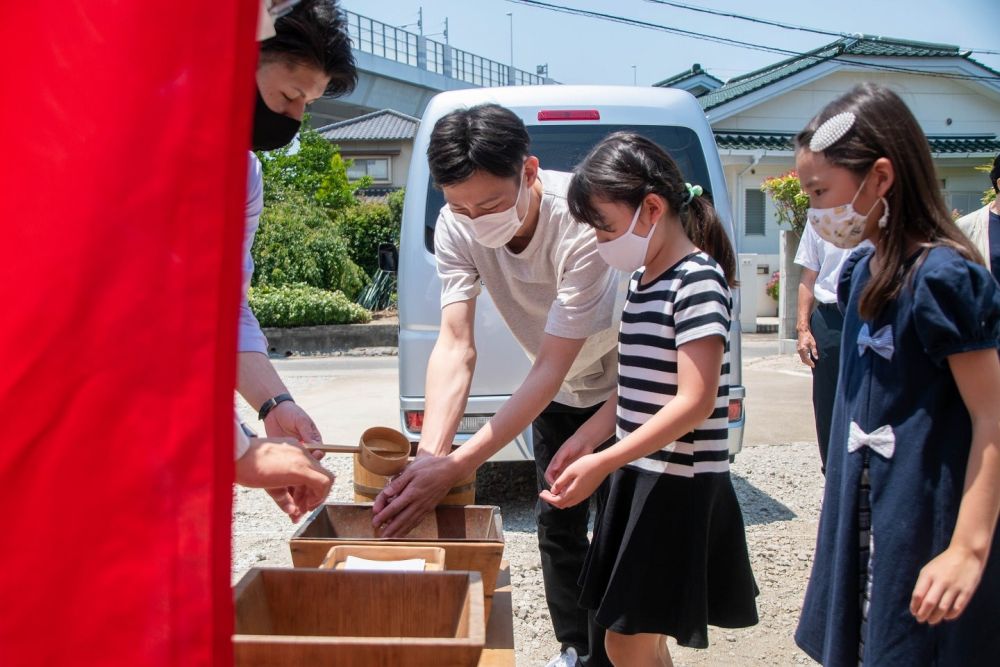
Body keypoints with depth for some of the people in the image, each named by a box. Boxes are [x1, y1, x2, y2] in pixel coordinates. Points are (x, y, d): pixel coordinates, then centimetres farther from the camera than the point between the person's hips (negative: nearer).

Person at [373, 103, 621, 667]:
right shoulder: (457, 227, -23)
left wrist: (456, 467, -46)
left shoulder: (583, 223, -39)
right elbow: (456, 347, -27)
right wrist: (431, 453, -44)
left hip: (620, 385, -4)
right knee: (557, 522, 10)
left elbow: (553, 366, -39)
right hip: (558, 392, 5)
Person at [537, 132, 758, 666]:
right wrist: (585, 440, 10)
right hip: (640, 475, 9)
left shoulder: (699, 280, -17)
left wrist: (601, 463, -26)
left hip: (679, 486, -9)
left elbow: (695, 402, -24)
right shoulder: (643, 279, 10)